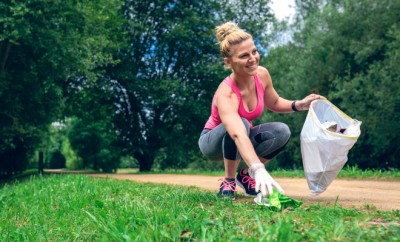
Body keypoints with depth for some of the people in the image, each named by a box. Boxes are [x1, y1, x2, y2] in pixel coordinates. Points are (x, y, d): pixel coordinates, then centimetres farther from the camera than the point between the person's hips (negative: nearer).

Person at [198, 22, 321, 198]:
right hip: (213, 142, -6)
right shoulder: (226, 94, -36)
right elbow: (238, 136, -52)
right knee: (241, 123, -36)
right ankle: (228, 181, -17)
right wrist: (259, 170, -66)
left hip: (243, 137, 6)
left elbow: (273, 103, 6)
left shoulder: (262, 75, -16)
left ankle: (246, 175, 0)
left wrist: (298, 105, -12)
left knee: (281, 132, -19)